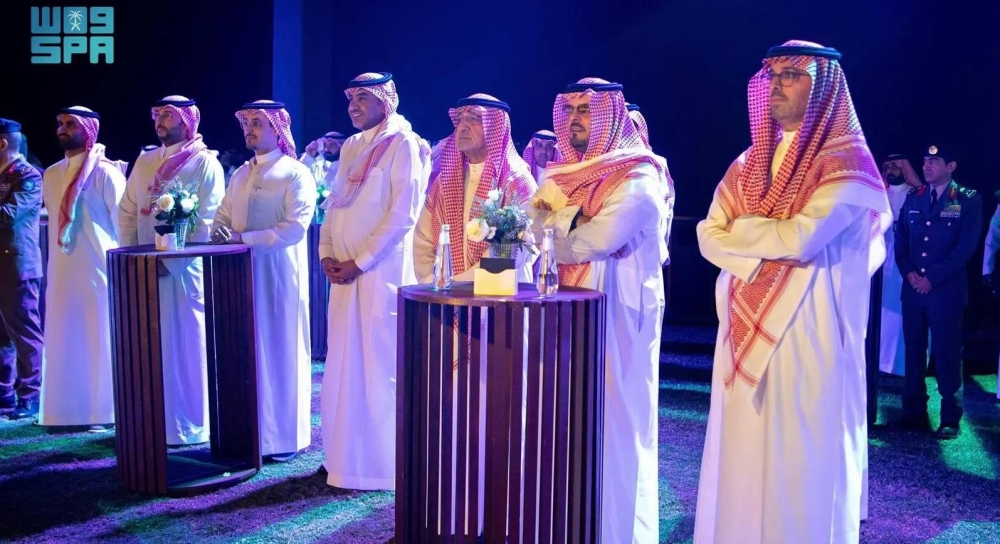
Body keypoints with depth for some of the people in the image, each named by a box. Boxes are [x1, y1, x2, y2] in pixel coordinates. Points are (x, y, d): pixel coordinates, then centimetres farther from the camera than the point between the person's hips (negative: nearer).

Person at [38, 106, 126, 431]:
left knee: (100, 339, -2)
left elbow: (121, 221, -8)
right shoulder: (52, 175, 13)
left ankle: (104, 412, 6)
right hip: (62, 270, 7)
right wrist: (51, 267, 14)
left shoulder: (105, 172, -7)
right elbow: (53, 221, 17)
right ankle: (69, 410, 17)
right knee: (64, 341, 8)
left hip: (98, 268, -6)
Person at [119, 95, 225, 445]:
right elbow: (127, 212, 14)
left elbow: (206, 222, -11)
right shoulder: (144, 162, 15)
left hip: (185, 269, -6)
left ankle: (190, 425, 9)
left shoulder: (205, 163, -4)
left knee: (186, 346, 0)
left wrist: (171, 259, -16)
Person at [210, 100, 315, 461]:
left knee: (279, 350, 1)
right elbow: (222, 219, 15)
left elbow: (295, 228, -15)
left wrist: (244, 238, -19)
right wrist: (219, 234, -8)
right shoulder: (240, 175, 16)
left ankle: (284, 436, 10)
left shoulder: (296, 174, -4)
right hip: (241, 272, 6)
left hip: (279, 273, -6)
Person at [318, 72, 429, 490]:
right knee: (344, 365, 10)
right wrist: (327, 253, 2)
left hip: (382, 271, -8)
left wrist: (361, 261, -15)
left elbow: (403, 213, -14)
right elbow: (335, 203, 18)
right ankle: (347, 456, 20)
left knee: (380, 363, -3)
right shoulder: (351, 148, 17)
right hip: (345, 272, 8)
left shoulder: (402, 144, -7)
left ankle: (385, 461, 8)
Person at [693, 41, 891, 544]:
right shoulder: (750, 163, 13)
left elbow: (802, 237, -21)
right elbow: (709, 236, 4)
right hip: (748, 331, 6)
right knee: (743, 454, 10)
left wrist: (743, 229, -4)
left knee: (800, 459, 0)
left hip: (808, 334, -6)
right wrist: (769, 252, -12)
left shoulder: (846, 163, -7)